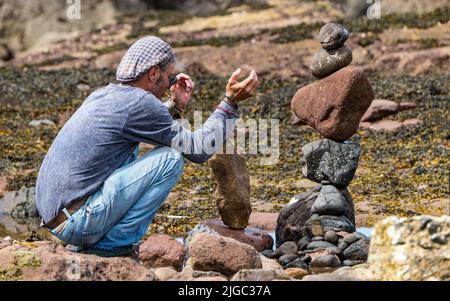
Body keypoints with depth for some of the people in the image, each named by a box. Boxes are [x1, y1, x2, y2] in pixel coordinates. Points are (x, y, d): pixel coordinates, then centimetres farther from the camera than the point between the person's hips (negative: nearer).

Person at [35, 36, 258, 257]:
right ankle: (114, 242, -4)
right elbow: (198, 150, -4)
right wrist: (231, 101, 2)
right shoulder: (139, 102, -11)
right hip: (79, 222, -9)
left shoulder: (103, 95, 15)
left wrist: (175, 106, 29)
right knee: (171, 158, -7)